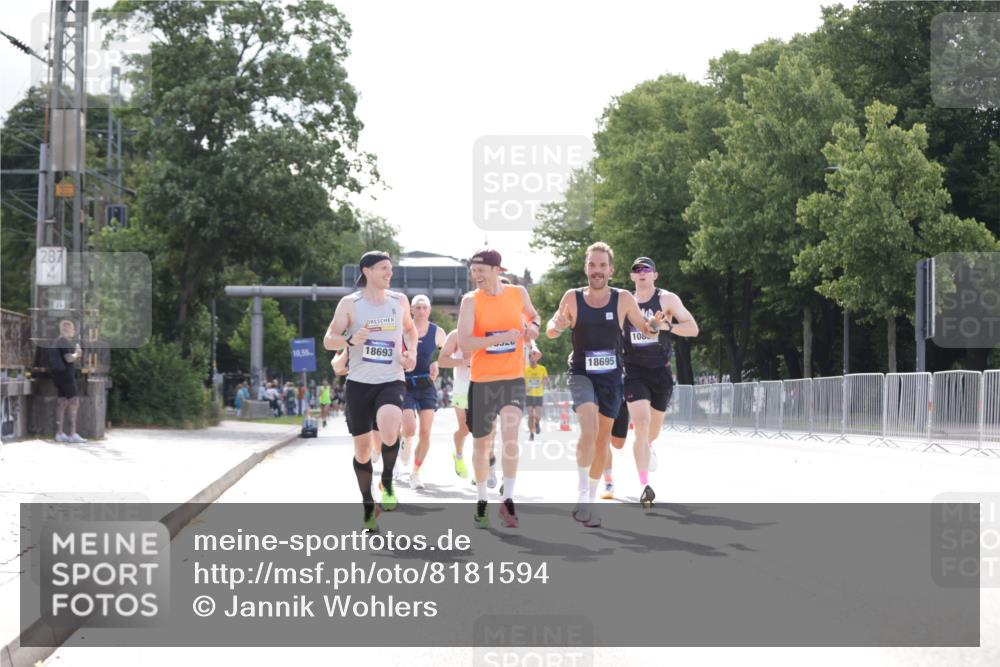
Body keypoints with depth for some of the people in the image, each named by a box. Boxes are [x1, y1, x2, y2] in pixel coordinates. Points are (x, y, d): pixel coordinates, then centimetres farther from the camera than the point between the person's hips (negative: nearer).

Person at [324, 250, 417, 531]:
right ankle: (368, 506, 26)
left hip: (391, 382, 0)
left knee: (389, 431, -30)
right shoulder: (349, 303, -1)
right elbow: (328, 340, -2)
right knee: (362, 448, 7)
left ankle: (387, 482, -4)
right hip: (359, 383, 0)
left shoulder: (399, 301, 7)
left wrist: (412, 353, 6)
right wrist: (351, 340, -22)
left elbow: (410, 329, 25)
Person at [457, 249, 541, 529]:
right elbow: (464, 343, -19)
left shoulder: (518, 293, 2)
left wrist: (533, 327, 1)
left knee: (510, 434, -19)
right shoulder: (471, 301, -7)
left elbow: (532, 315, 25)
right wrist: (503, 337, -25)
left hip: (513, 379, 1)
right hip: (481, 380, -1)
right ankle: (481, 500, 28)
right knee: (481, 442, 10)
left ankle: (508, 500, -14)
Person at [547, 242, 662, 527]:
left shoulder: (623, 299, -5)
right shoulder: (572, 298, -6)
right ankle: (582, 493, -16)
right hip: (581, 374, -2)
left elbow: (645, 328, 5)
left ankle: (591, 499, 29)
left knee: (602, 440, 12)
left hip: (611, 377, 2)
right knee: (589, 428, -27)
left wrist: (653, 325, -18)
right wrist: (557, 326, -19)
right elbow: (550, 331, 5)